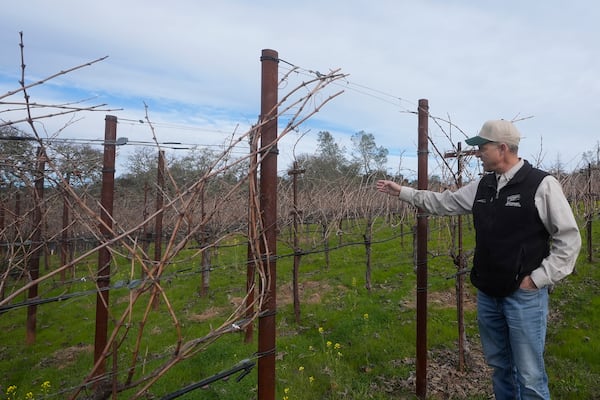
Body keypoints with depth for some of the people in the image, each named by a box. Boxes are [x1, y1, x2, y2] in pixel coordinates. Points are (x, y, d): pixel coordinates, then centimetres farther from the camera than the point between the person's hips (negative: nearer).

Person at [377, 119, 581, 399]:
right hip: (487, 293, 6)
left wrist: (539, 278, -12)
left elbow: (569, 238, -9)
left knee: (529, 375, 6)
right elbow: (444, 202, 12)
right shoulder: (483, 185, 5)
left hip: (524, 295, -5)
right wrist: (402, 191, 11)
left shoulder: (542, 184, -12)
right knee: (499, 365, 21)